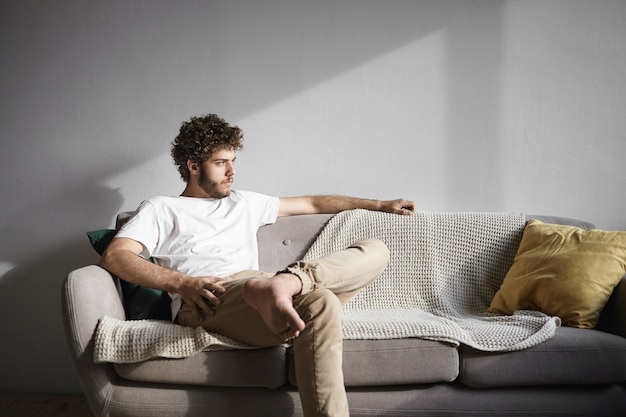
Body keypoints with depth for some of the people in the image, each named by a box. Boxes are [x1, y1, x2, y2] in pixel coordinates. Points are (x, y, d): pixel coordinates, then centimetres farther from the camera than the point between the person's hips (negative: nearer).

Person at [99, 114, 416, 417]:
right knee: (319, 305, -35)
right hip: (206, 302, -6)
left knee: (375, 249, -6)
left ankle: (287, 282, -31)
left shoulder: (243, 203, 36)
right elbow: (113, 257, 2)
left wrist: (379, 204, 37)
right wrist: (183, 283, -15)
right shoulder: (159, 209, 20)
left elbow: (312, 203, 39)